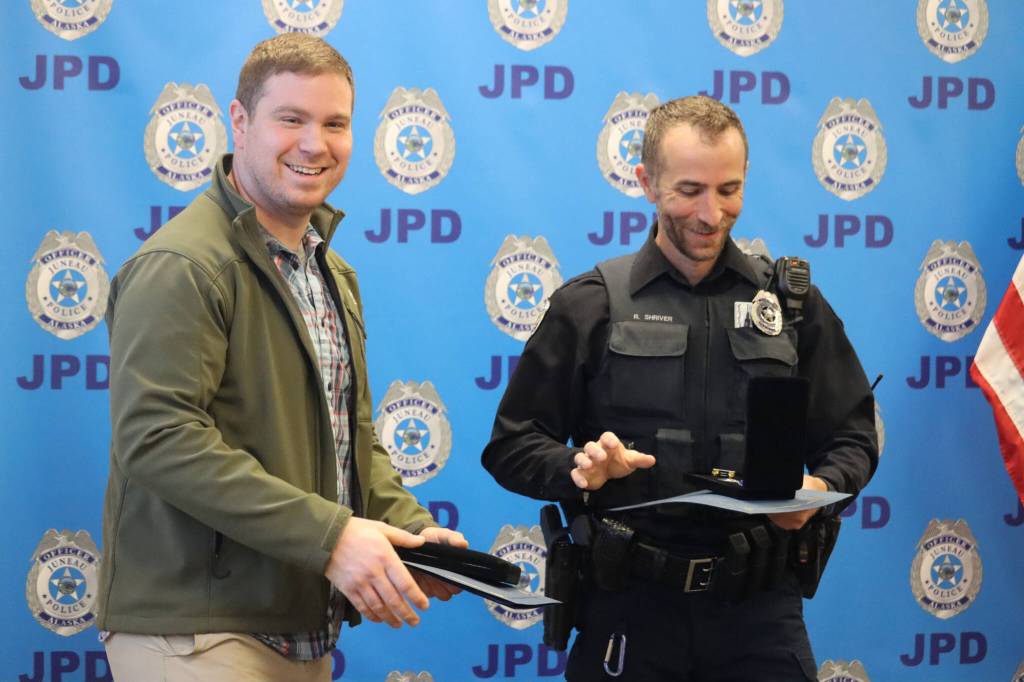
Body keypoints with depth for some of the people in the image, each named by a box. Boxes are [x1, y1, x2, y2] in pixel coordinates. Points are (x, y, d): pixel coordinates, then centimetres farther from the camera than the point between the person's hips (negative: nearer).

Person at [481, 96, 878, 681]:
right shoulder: (589, 306, 4)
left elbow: (852, 436, 12)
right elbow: (512, 446, 4)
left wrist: (821, 487, -9)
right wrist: (579, 468, -16)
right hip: (629, 605, -1)